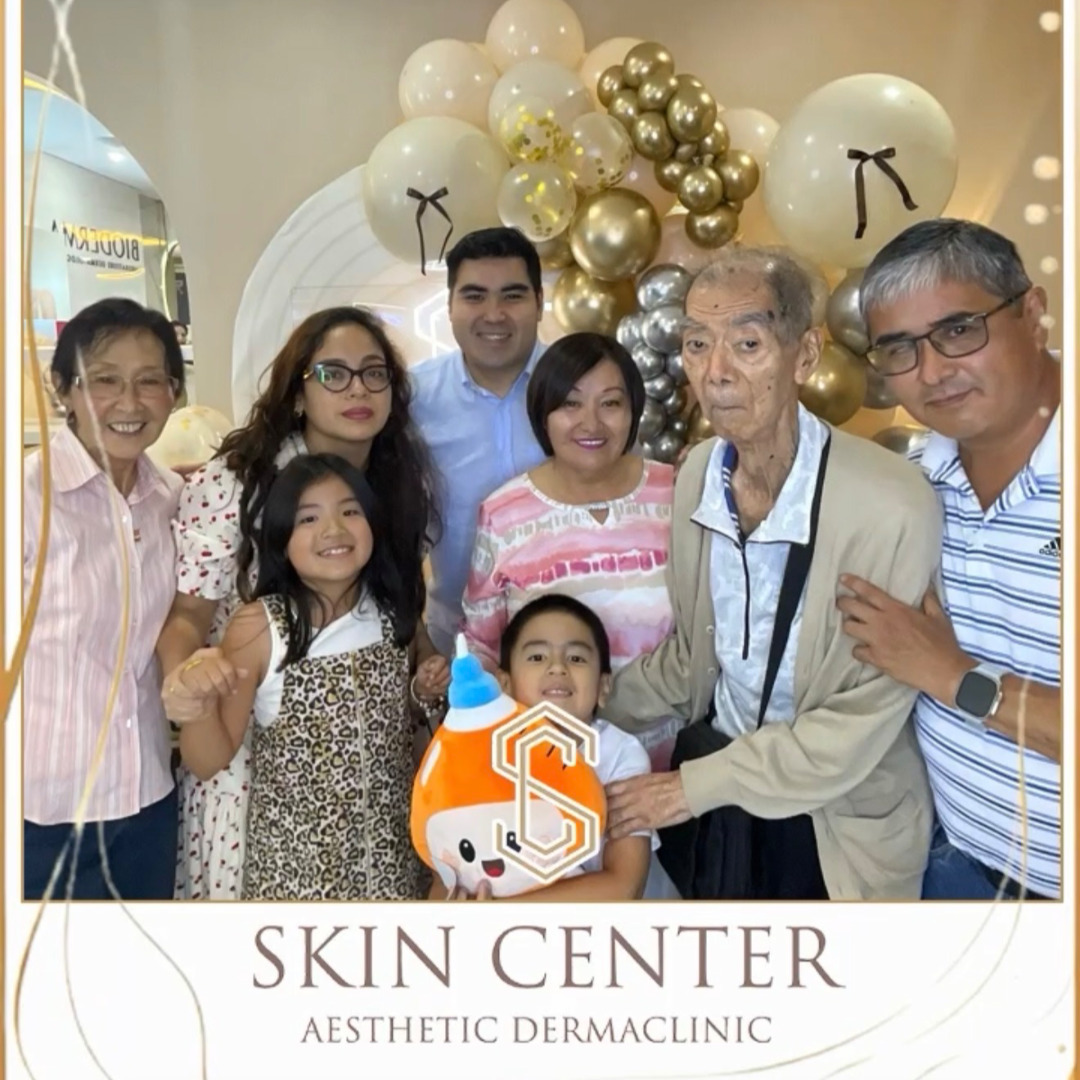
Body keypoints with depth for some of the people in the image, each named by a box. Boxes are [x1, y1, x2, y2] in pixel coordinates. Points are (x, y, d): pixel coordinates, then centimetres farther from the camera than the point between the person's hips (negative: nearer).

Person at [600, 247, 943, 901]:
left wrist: (696, 786, -17)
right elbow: (693, 651, 4)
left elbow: (862, 723, -21)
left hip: (839, 822, -4)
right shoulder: (698, 473, -7)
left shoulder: (894, 508, -27)